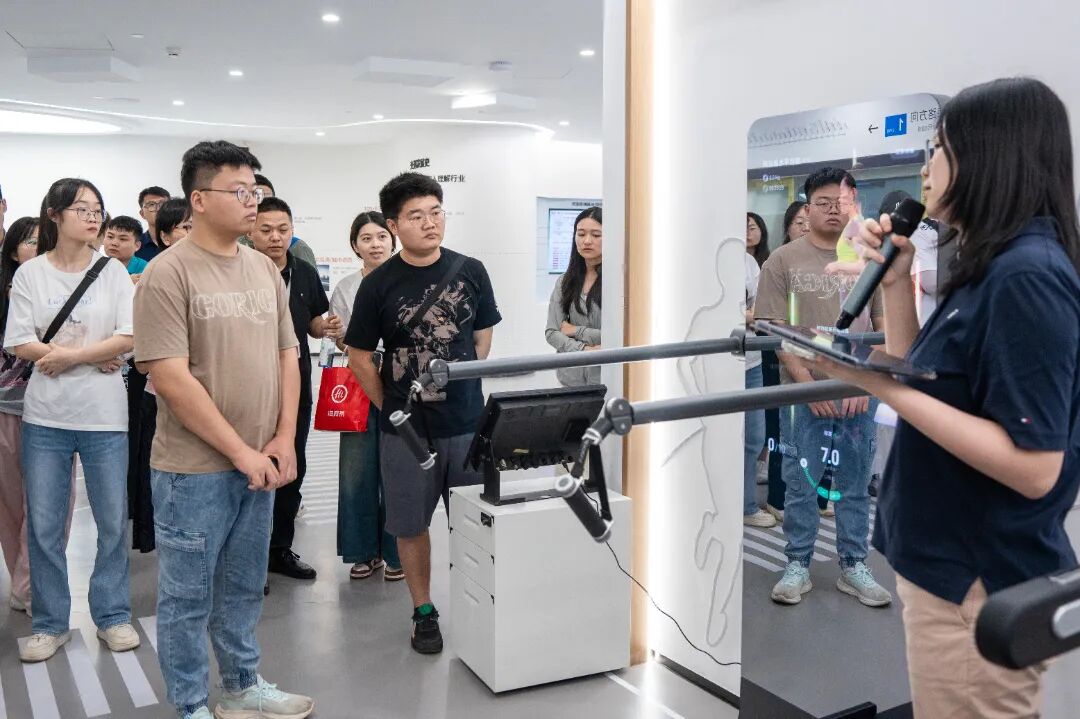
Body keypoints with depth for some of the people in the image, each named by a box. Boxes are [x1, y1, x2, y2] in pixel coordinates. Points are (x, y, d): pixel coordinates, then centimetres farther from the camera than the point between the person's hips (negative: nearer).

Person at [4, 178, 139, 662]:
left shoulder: (113, 271, 1)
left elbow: (129, 338, -7)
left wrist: (68, 356, -14)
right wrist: (96, 356, -9)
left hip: (104, 415, 0)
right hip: (45, 416, 1)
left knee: (112, 520, 6)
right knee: (43, 523, 7)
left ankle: (112, 614, 22)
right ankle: (51, 623, 22)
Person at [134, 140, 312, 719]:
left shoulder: (265, 269, 8)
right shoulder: (168, 273, -12)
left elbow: (286, 355, 11)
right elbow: (171, 377, -17)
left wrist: (283, 439, 0)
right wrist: (241, 452, -16)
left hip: (260, 465, 6)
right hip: (194, 469, -6)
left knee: (243, 587, 20)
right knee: (188, 597, 8)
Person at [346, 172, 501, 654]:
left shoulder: (470, 272, 0)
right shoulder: (379, 285, -6)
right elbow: (359, 357, 1)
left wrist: (460, 390, 9)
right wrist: (392, 408, 2)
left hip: (468, 421, 2)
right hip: (405, 428, -1)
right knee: (411, 525, 9)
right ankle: (424, 612, 26)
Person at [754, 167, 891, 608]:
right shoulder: (783, 261, -1)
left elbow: (885, 328, 7)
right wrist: (809, 383, -12)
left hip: (859, 394, 2)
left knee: (856, 485, 11)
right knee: (800, 484, 6)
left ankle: (854, 567, 24)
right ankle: (797, 566, 19)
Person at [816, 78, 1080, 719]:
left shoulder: (1027, 276, -21)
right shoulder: (994, 269, 9)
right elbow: (925, 386, 10)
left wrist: (884, 386, -28)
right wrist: (896, 280, 4)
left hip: (981, 589, -9)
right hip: (955, 566, 9)